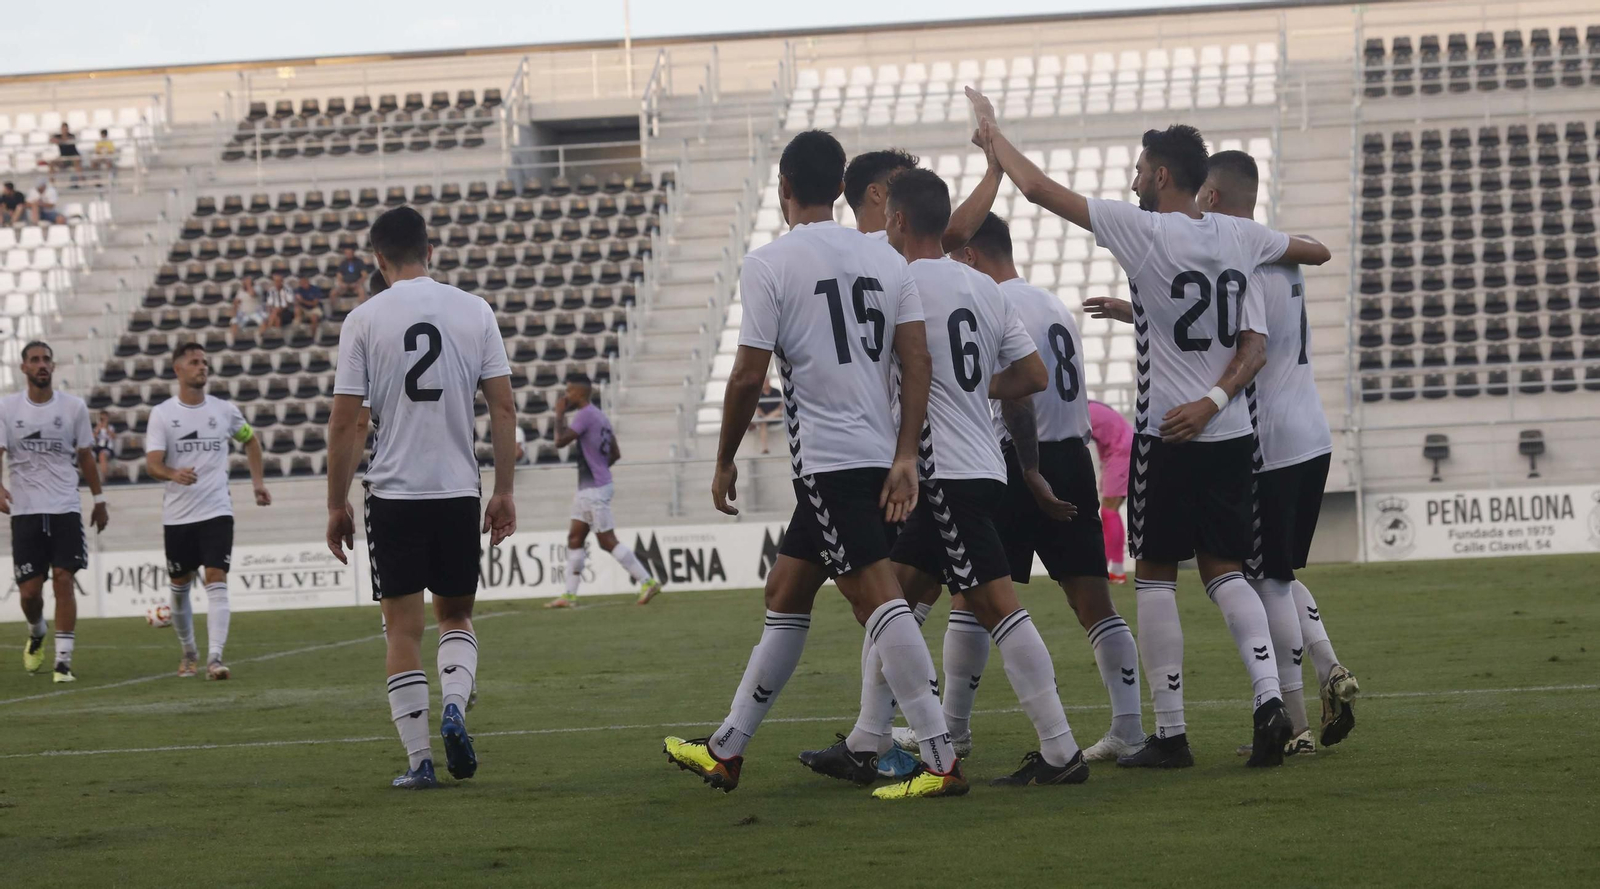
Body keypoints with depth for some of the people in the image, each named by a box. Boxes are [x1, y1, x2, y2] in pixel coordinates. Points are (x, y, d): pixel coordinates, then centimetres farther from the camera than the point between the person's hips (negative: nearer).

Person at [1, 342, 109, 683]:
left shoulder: (73, 407, 4)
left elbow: (85, 456, 13)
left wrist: (99, 500, 14)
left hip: (66, 510, 0)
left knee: (64, 581, -10)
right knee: (29, 590, 0)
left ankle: (63, 660, -8)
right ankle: (37, 634, 34)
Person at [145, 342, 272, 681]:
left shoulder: (225, 410, 5)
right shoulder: (162, 414, -2)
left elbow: (250, 439, 24)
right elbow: (152, 463, -10)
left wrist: (257, 481, 18)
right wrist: (174, 474, -31)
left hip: (216, 512, 0)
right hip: (177, 515, 0)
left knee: (216, 582, -14)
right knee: (180, 587, 11)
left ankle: (215, 658, -20)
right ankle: (189, 653, 32)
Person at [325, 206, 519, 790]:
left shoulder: (364, 320, -4)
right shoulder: (474, 312, 2)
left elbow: (345, 422, -5)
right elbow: (503, 408, 1)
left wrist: (337, 505, 4)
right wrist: (504, 492, 9)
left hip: (393, 494, -2)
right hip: (459, 491, 2)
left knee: (403, 627, 5)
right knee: (456, 615, 18)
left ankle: (419, 759, 3)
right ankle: (454, 705, -8)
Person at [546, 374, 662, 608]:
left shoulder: (585, 415, -14)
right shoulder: (599, 416, 15)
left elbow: (560, 441, -20)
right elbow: (616, 454, 18)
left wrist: (560, 414, -8)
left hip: (594, 489, -10)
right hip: (588, 488, 10)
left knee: (607, 541, -7)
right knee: (574, 538, 10)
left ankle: (647, 581, -6)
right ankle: (569, 595, 12)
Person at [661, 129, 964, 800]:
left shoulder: (769, 263, -6)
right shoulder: (884, 258, 11)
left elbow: (749, 374, -8)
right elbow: (917, 360, 3)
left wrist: (725, 462, 4)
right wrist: (905, 457, 2)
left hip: (825, 459, -8)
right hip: (877, 455, 8)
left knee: (877, 596, -12)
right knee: (784, 596, 17)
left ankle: (941, 761, -19)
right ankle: (726, 751, 25)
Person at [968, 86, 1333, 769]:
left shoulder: (1142, 229, -10)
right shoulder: (1240, 237, 6)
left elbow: (1038, 189, -6)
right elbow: (1316, 252, 23)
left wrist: (992, 130, 9)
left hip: (1166, 435, -5)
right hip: (1232, 432, 5)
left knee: (1155, 575, 3)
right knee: (1223, 568, 12)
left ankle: (1170, 733, 2)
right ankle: (1268, 695, -8)